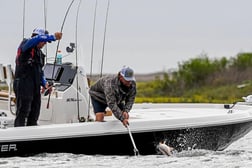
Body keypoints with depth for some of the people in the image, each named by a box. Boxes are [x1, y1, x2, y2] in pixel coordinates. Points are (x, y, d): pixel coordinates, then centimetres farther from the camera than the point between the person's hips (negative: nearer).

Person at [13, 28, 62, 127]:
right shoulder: (25, 44, -3)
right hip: (23, 84, -8)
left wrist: (45, 84, 9)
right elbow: (37, 39, -25)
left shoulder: (39, 53, 21)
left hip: (35, 87, 8)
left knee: (34, 114, 8)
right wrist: (53, 37, -31)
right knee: (22, 112, -10)